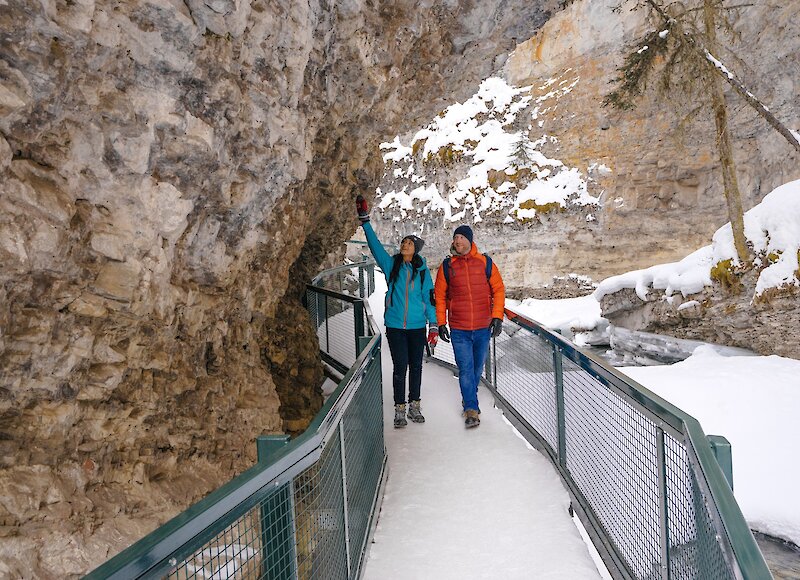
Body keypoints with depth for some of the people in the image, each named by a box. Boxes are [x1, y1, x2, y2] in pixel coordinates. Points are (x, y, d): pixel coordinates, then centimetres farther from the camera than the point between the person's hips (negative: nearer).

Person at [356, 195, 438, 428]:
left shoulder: (422, 270, 2)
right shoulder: (391, 265, 1)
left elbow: (429, 298, 3)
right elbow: (375, 245, -6)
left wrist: (433, 325, -1)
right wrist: (364, 220, -13)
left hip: (417, 326, 1)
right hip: (395, 326, -1)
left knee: (416, 366, 10)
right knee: (400, 367, 0)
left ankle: (414, 406, 25)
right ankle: (399, 409, 12)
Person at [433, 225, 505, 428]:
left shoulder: (485, 263, 0)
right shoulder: (447, 266, 0)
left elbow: (498, 289, 4)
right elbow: (440, 295, 5)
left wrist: (497, 316, -4)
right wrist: (441, 323, 1)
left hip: (483, 328, 1)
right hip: (458, 329, -1)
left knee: (477, 367, 15)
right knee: (466, 369, -6)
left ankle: (469, 398, 35)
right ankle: (471, 409, 1)